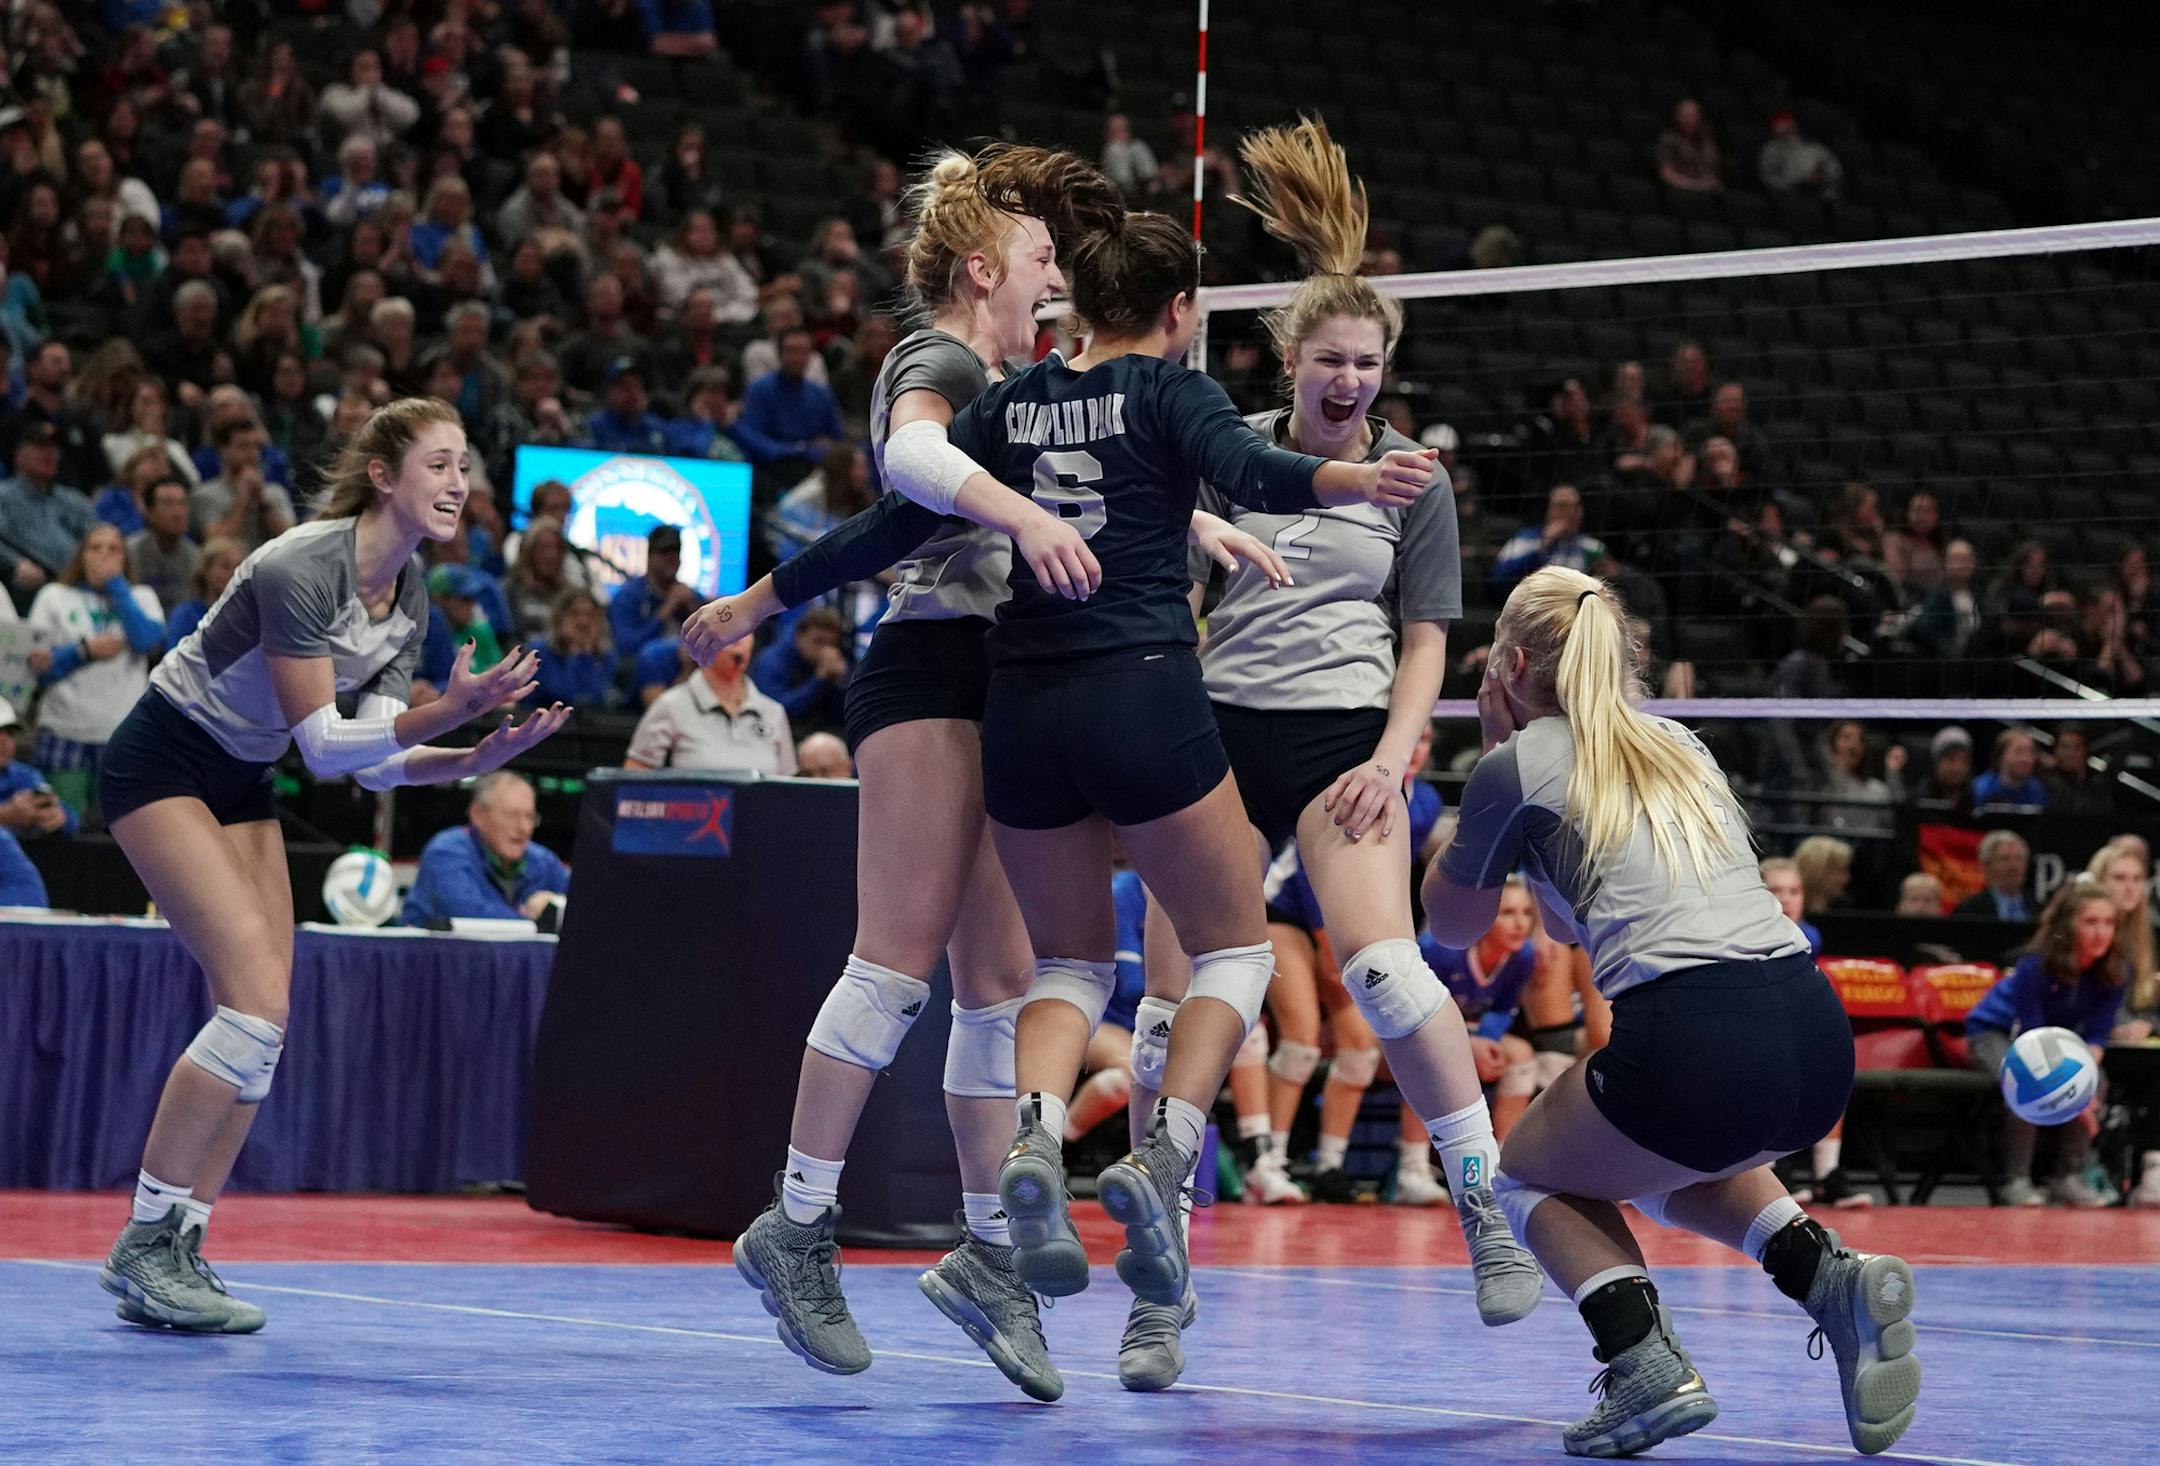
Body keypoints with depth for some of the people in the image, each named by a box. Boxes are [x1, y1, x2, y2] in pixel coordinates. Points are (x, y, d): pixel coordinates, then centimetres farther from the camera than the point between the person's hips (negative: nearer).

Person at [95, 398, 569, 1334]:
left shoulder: (410, 598, 0)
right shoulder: (300, 568, -25)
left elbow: (375, 762, -1)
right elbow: (322, 746, -26)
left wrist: (479, 756, -16)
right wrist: (447, 712, -35)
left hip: (241, 783, 9)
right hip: (162, 765, -9)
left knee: (263, 1023, -1)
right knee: (258, 998, -19)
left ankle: (177, 1254, 4)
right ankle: (142, 1246, -12)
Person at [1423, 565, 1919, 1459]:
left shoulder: (1517, 766, 8)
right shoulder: (1679, 745, 26)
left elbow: (1452, 923, 25)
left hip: (1693, 1042, -6)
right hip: (1818, 1035, 6)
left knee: (1529, 1178, 23)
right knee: (1666, 1160, 37)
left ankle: (1647, 1364, -3)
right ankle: (1828, 1276, 10)